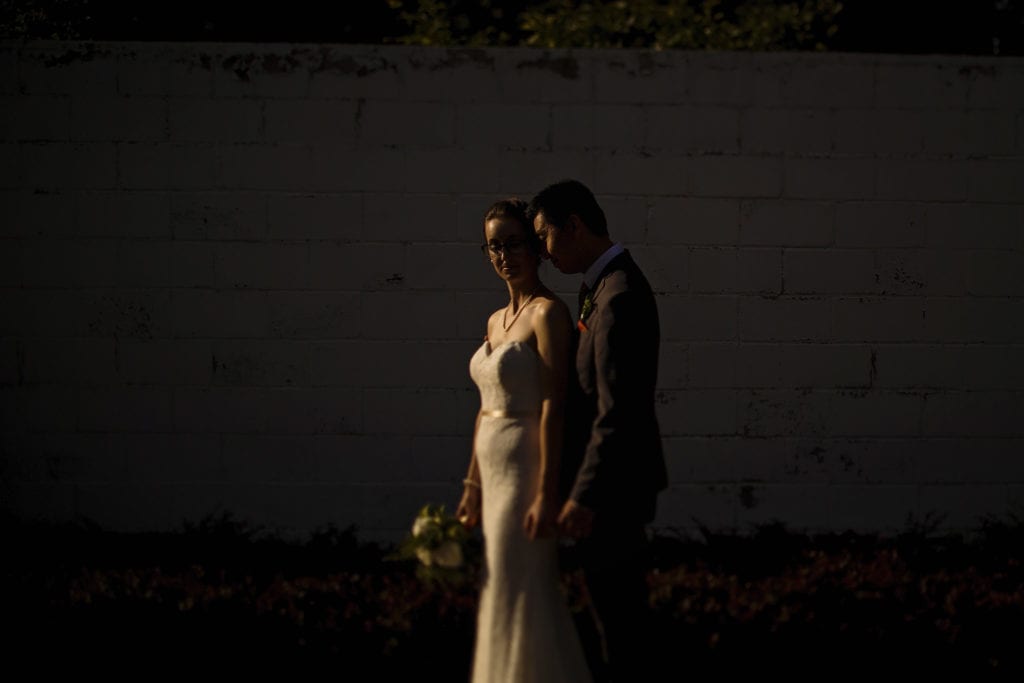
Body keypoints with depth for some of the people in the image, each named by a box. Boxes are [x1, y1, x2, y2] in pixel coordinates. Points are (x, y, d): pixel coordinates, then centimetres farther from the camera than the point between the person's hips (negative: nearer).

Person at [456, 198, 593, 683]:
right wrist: (472, 487, 17)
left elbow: (553, 406, -17)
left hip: (526, 471, -9)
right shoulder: (497, 321, 14)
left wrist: (546, 493, -21)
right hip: (495, 473, 9)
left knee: (518, 602, -7)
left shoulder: (549, 314, -12)